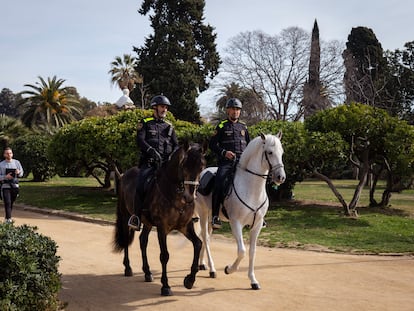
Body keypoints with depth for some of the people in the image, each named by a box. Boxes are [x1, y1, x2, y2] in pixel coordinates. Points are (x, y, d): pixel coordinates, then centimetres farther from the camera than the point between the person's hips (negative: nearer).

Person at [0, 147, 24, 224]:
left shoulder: (17, 162, 6)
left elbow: (21, 174, 11)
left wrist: (18, 172, -13)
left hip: (15, 185, 3)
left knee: (11, 203, 9)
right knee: (7, 203, -11)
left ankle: (7, 218, 25)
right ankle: (8, 219, -13)